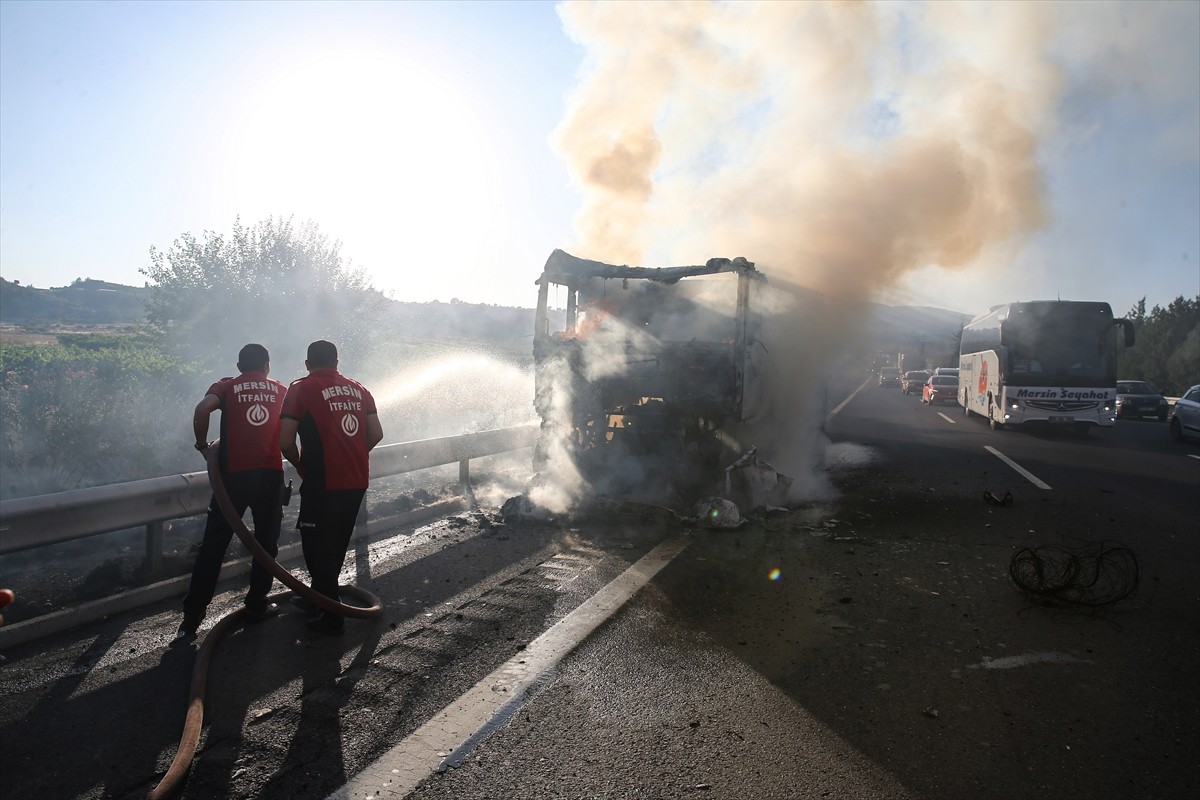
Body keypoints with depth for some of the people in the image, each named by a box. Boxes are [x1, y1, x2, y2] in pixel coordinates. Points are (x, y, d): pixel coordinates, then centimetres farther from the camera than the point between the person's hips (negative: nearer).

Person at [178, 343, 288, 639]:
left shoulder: (226, 386, 11)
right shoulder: (281, 390, 17)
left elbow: (202, 409, -9)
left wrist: (202, 445, 2)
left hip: (234, 473, -1)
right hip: (271, 473, 1)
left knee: (213, 545, 7)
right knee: (266, 542, 14)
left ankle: (192, 617, 9)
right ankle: (256, 606, 20)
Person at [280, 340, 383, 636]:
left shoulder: (301, 388, -5)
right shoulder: (358, 389, 10)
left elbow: (286, 441, -10)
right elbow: (376, 434, 8)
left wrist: (300, 465, 7)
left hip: (323, 482, -6)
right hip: (357, 480, 6)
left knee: (318, 547, 7)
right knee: (337, 545, 20)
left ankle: (331, 617, 11)